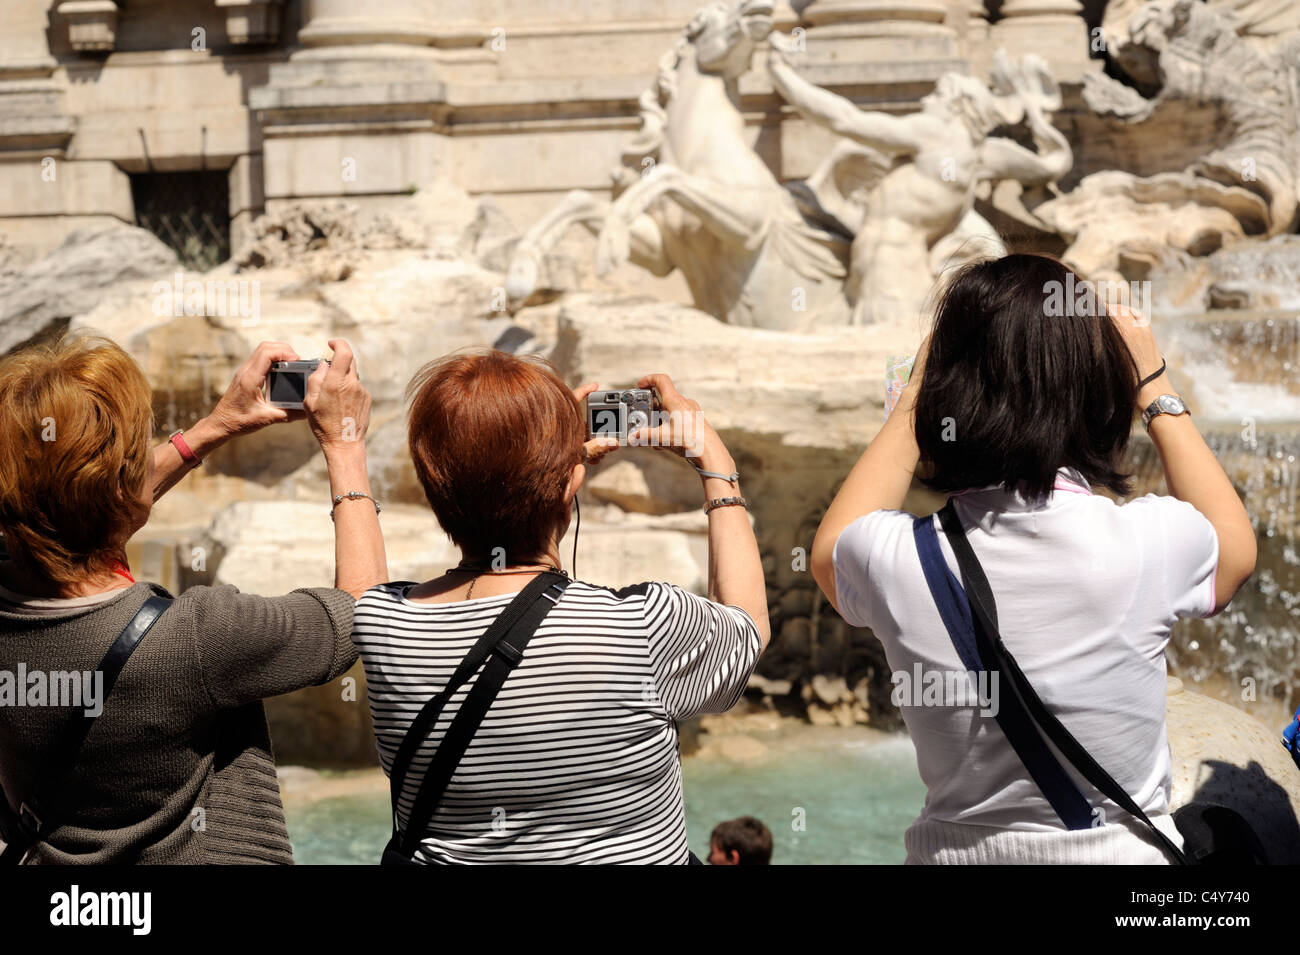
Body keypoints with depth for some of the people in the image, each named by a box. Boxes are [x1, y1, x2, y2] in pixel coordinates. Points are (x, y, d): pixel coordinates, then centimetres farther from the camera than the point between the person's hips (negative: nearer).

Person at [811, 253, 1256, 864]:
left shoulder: (899, 558, -18)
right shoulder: (1151, 540, -20)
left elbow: (830, 552, 9)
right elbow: (1237, 547, 6)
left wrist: (917, 392, 10)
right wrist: (1155, 388, 11)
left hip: (955, 848, 1)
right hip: (1124, 850, -1)